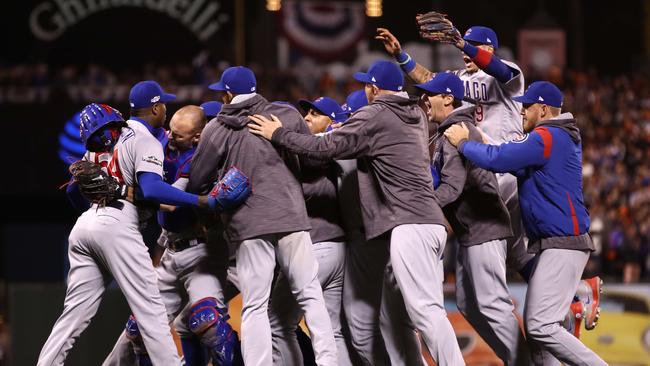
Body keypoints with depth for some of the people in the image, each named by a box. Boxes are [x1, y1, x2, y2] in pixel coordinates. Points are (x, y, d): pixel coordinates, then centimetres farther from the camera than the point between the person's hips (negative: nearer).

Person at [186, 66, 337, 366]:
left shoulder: (217, 129, 3)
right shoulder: (287, 116, 7)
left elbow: (196, 182, 5)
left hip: (249, 224, -1)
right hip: (292, 217, 1)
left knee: (254, 307, 1)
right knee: (310, 296, 7)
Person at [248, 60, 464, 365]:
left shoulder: (373, 117, -4)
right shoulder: (416, 115, 20)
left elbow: (324, 148, -4)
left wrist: (278, 134, 6)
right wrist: (346, 130, 31)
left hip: (409, 226, -9)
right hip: (431, 223, 9)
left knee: (426, 311, -16)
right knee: (391, 319, 12)